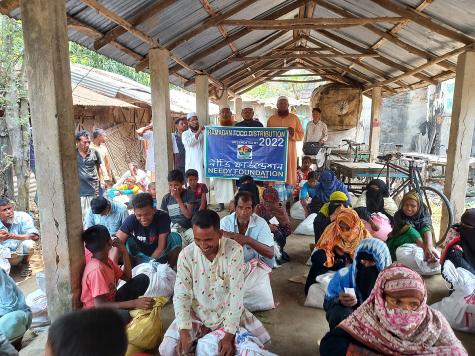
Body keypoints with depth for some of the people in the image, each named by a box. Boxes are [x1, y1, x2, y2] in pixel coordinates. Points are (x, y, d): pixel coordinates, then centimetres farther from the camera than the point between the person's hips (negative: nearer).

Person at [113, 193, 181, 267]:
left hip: (159, 255, 0)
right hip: (141, 255, 1)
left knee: (175, 237, -26)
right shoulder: (131, 219, -22)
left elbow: (161, 247, -23)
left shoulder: (163, 217, -25)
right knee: (128, 240, -26)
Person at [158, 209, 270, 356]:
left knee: (259, 339, -11)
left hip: (229, 310, 0)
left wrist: (229, 334, -25)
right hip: (197, 313, 1)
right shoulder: (186, 255, -17)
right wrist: (184, 332, -26)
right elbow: (181, 295, -14)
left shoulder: (234, 250, -22)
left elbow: (237, 293, -22)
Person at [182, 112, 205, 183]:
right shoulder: (185, 134, 9)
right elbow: (189, 143, -12)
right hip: (192, 164, -1)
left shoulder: (204, 132, 13)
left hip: (204, 163, 1)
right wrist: (198, 132, -13)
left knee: (204, 182, -3)